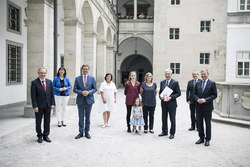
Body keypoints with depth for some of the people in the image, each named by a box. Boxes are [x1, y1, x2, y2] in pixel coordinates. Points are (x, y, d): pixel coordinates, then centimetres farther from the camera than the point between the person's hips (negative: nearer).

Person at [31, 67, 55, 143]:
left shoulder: (49, 82, 6)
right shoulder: (34, 82, -6)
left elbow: (52, 93, 7)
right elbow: (33, 96, -9)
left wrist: (52, 103, 0)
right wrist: (35, 106, -14)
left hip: (48, 105, 3)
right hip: (39, 105, -3)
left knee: (47, 121, 9)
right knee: (38, 122, 8)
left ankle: (46, 135, 22)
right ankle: (40, 136, 22)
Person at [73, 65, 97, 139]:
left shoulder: (92, 78, 5)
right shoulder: (77, 78, 4)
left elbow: (95, 89, 4)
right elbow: (75, 89, 2)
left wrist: (89, 92, -14)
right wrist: (81, 92, -15)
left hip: (89, 100, 0)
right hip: (80, 100, 0)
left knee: (88, 117, 7)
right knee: (81, 117, 5)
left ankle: (87, 132, 18)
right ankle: (81, 132, 15)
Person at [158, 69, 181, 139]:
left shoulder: (175, 82, -7)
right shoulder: (162, 82, 9)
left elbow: (178, 93, -8)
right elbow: (160, 92, 15)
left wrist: (171, 97, -20)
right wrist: (160, 96, -8)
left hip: (171, 104, -5)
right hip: (163, 103, 5)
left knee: (172, 119, 5)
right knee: (164, 118, 13)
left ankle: (172, 133, 18)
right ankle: (164, 131, 28)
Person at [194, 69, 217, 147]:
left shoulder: (212, 83, -4)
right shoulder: (198, 83, 9)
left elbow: (214, 95, -7)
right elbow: (195, 94, 11)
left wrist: (205, 100, -18)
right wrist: (197, 99, -10)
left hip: (207, 107, -4)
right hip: (199, 106, 4)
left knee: (208, 123, 5)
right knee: (199, 122, 10)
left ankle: (207, 140, 16)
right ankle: (201, 138, 23)